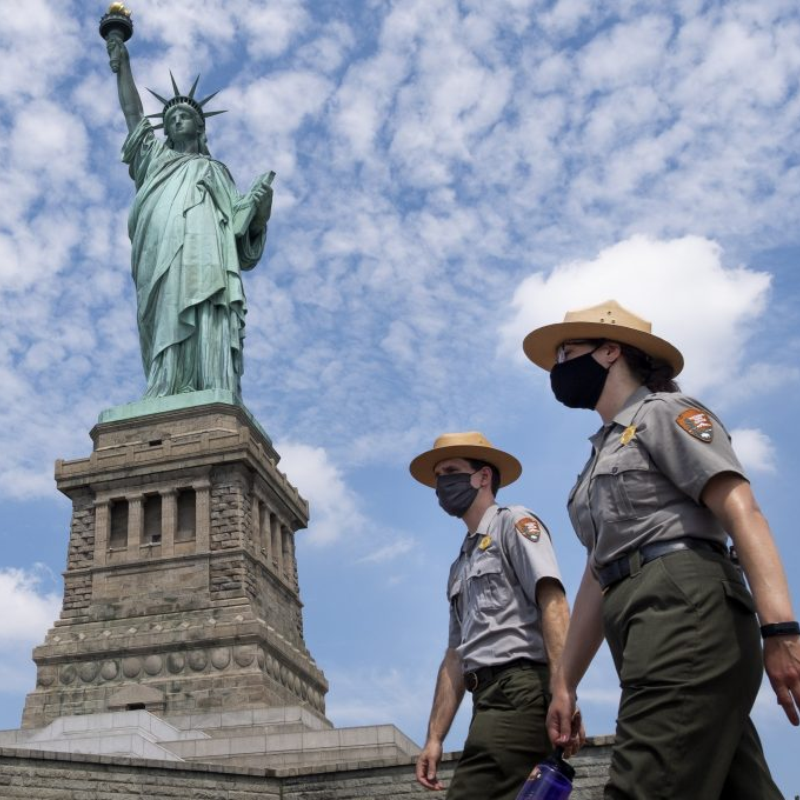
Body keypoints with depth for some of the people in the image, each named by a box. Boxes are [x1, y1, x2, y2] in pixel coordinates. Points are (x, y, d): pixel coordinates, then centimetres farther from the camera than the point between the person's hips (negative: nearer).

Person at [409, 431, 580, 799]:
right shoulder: (461, 565, 29)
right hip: (493, 699, 9)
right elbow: (456, 656, 25)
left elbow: (552, 602, -10)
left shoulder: (513, 523, 5)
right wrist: (434, 738, 17)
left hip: (520, 689, -9)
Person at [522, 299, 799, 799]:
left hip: (684, 606, -9)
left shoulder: (663, 412, 5)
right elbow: (598, 579, 27)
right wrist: (565, 683, 22)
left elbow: (742, 511, -10)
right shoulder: (604, 455, 31)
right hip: (648, 625, 9)